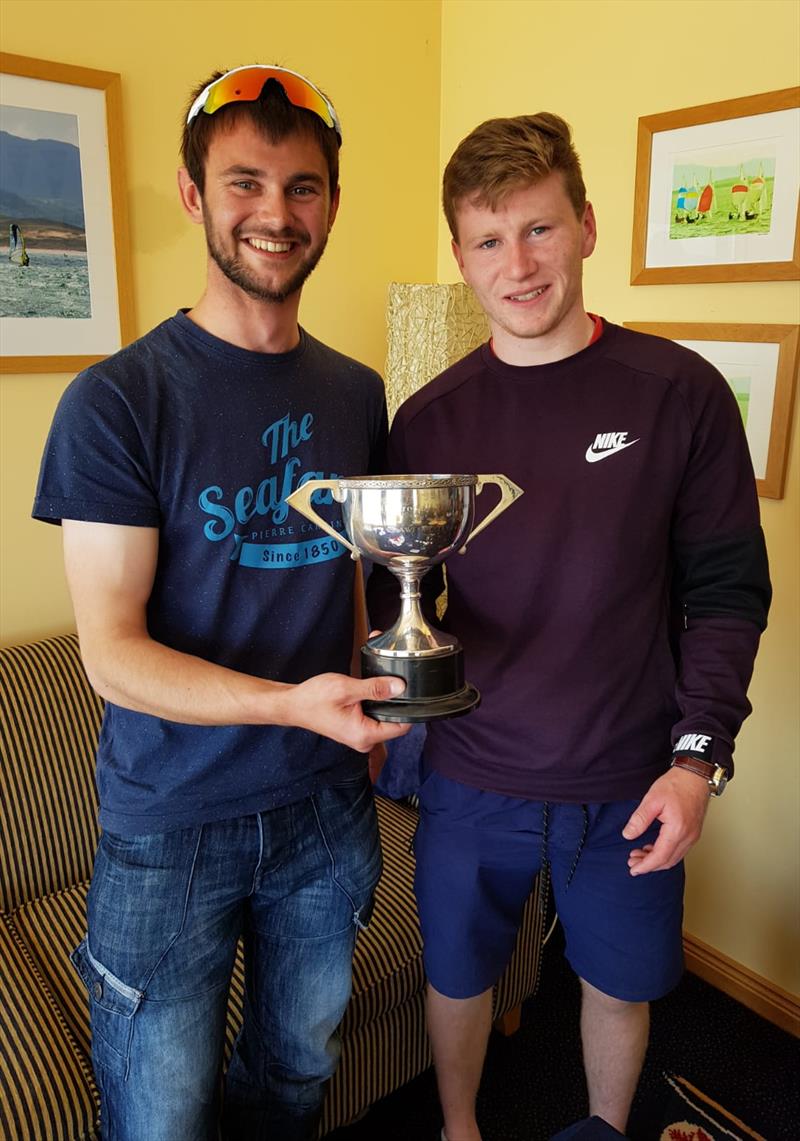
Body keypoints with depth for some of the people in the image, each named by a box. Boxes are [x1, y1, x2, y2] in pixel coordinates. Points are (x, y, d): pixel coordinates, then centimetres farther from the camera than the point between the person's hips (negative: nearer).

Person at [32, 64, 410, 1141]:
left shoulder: (358, 395, 2)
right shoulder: (117, 401, -13)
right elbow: (113, 652, -16)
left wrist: (379, 712, -2)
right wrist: (291, 701, -30)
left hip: (324, 808, 5)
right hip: (170, 824, -4)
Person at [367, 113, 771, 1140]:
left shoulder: (679, 391, -9)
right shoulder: (428, 419, -5)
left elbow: (729, 587, -5)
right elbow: (398, 602, 2)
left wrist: (698, 755, -12)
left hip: (630, 785, 0)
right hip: (471, 781, 1)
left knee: (619, 983, 22)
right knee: (457, 974, 21)